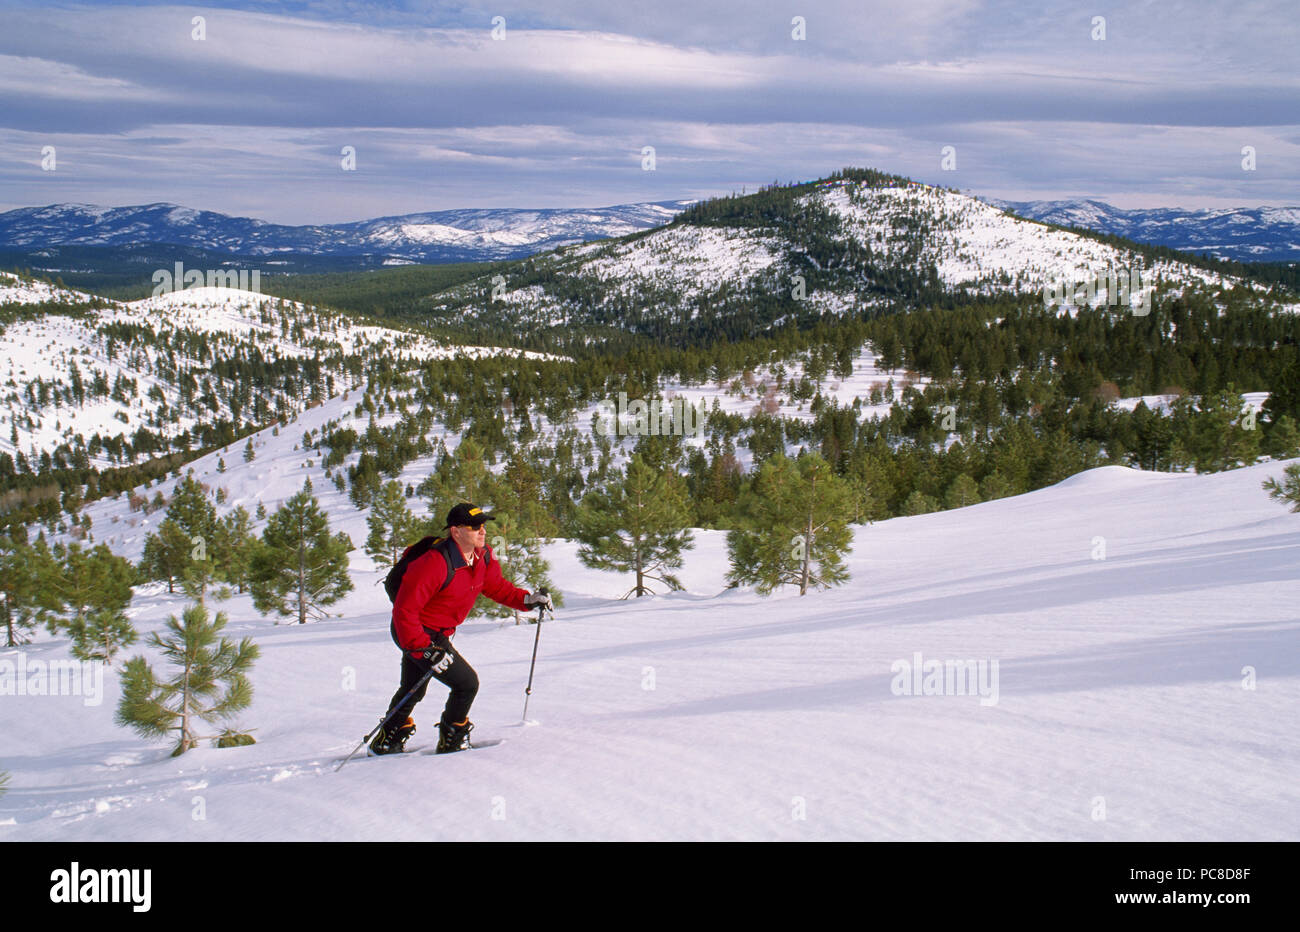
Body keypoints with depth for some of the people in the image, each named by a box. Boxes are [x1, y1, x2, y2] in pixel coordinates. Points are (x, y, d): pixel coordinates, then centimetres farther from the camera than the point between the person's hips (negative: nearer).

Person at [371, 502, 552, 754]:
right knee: (467, 682, -11)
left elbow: (497, 586, 11)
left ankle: (387, 742, 41)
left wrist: (527, 599, -7)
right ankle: (452, 740, 8)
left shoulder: (483, 558, -6)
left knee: (412, 690, 24)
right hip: (420, 635, -9)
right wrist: (426, 650, -34)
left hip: (437, 635, 9)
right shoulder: (435, 564, -32)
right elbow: (404, 610, -30)